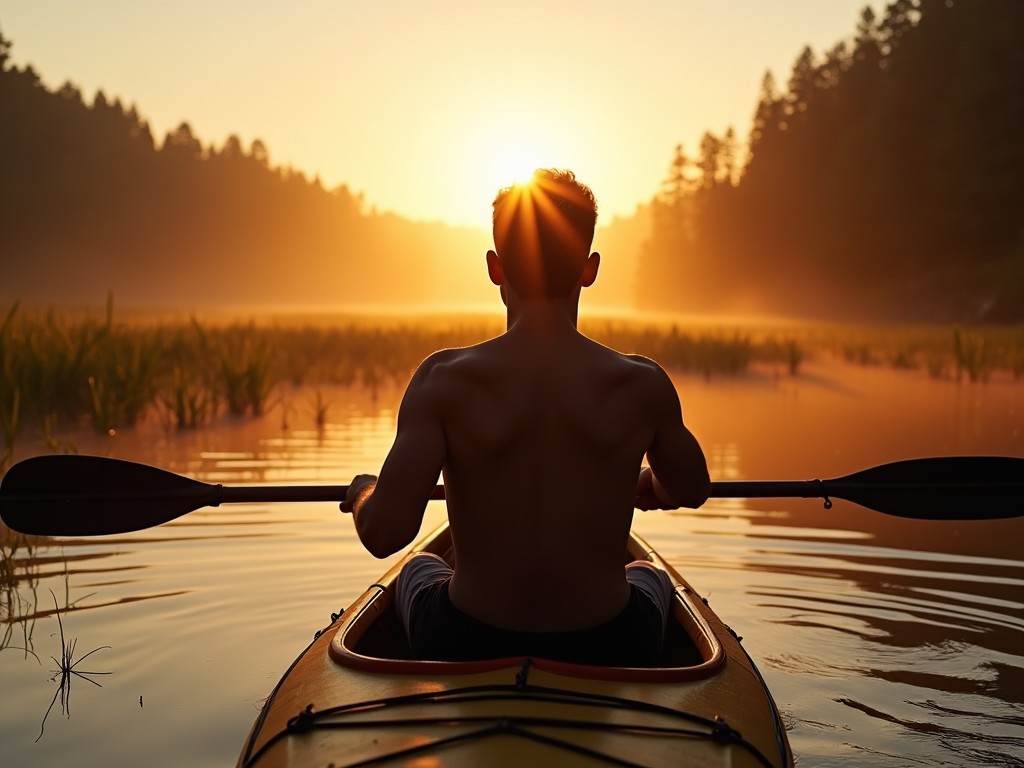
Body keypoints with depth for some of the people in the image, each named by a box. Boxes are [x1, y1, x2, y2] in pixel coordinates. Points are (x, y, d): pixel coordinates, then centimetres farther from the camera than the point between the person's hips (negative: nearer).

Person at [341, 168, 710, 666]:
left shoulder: (444, 381, -16)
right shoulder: (642, 386, -11)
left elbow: (384, 533, -20)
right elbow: (692, 491, 8)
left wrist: (363, 494, 3)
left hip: (467, 652, 0)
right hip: (604, 660, 1)